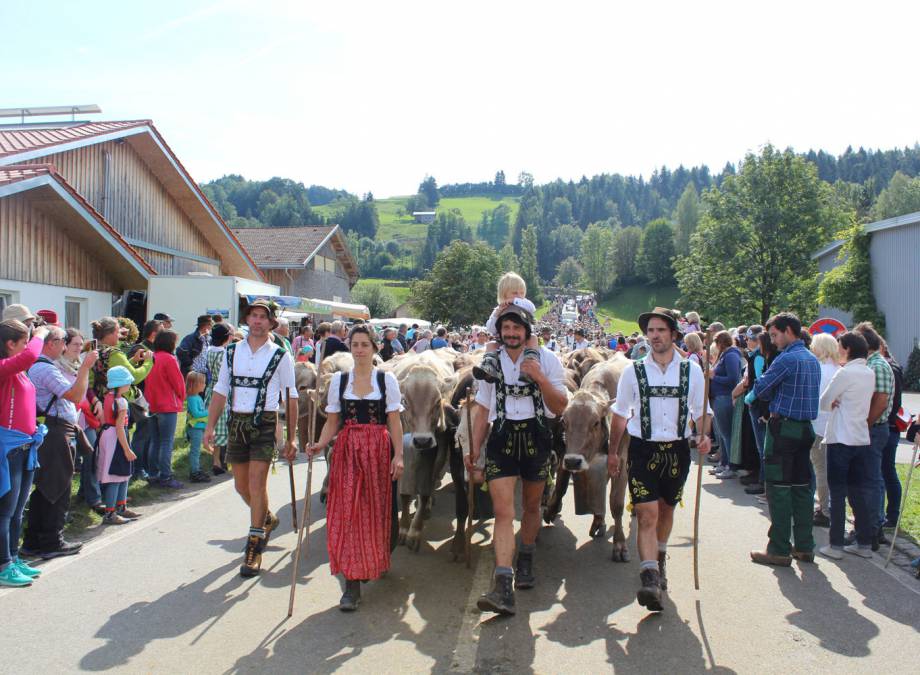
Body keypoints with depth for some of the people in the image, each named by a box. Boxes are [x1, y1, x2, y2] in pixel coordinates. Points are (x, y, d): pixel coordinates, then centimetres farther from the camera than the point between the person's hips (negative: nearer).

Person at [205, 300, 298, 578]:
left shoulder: (280, 356, -2)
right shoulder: (232, 352, 8)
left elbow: (290, 398, 0)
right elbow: (220, 391, 11)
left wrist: (291, 438, -2)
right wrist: (210, 426, 2)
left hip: (265, 423, -4)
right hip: (237, 422, 4)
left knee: (256, 482, -11)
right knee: (241, 485, 13)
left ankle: (254, 548, -2)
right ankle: (267, 518, 42)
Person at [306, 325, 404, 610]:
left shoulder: (387, 379, 3)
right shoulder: (339, 380, 8)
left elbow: (394, 421, 1)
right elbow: (332, 421, 9)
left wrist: (398, 455, -7)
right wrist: (320, 444, -8)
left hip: (378, 450, -1)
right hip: (346, 451, 1)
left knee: (376, 512, 4)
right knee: (347, 512, -7)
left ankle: (374, 565, 29)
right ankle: (352, 584, -5)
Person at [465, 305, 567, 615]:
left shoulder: (546, 359, -3)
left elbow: (559, 407, -5)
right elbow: (483, 408, 9)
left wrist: (540, 378, -19)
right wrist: (474, 448, 6)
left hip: (536, 438, 0)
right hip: (502, 438, 0)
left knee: (531, 506, 18)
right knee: (503, 512, -11)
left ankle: (526, 561, 42)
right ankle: (503, 586, -15)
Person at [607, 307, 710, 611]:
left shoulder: (692, 371, 0)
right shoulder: (634, 372, -2)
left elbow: (700, 411, 8)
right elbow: (620, 415, 6)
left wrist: (704, 436, -12)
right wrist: (612, 451, 7)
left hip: (677, 450, 2)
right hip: (643, 450, -2)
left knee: (666, 509, 20)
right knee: (647, 515, -13)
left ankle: (659, 561, 44)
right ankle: (650, 579, -17)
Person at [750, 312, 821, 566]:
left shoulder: (787, 359, -15)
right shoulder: (813, 360, 13)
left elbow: (760, 389, -11)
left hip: (784, 428, -8)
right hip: (806, 428, 8)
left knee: (779, 488, -4)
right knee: (802, 487, 12)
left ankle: (779, 550, -1)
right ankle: (804, 546, 18)